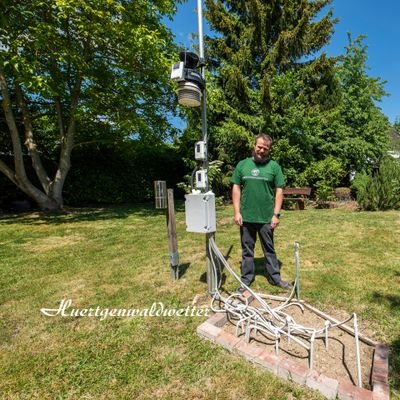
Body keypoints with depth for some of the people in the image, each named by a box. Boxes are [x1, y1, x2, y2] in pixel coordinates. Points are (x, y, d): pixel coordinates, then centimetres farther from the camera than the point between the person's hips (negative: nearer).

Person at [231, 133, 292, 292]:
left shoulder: (274, 166, 0)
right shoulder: (242, 165, 3)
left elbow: (279, 191, -1)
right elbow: (236, 188, 2)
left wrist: (276, 214, -7)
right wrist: (237, 212, -4)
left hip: (266, 218, -1)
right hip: (246, 217, 1)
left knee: (269, 249, 14)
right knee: (247, 249, 13)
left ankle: (275, 277, 29)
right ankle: (246, 278, 27)